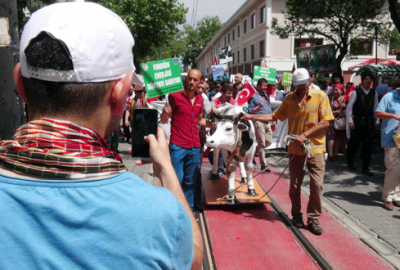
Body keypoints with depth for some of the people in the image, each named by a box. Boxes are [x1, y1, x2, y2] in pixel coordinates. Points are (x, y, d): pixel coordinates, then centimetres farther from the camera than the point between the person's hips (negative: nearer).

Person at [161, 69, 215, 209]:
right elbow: (164, 120, -4)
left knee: (191, 181, 14)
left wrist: (212, 123, 6)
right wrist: (165, 112, -26)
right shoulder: (175, 96, -6)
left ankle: (189, 207, 26)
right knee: (177, 180, -3)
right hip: (178, 146, -5)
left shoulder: (200, 99, 10)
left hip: (195, 146, 5)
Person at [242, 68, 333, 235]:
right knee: (294, 185, 9)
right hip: (295, 148, 3)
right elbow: (275, 116, 9)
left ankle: (313, 219, 13)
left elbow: (325, 122, -9)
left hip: (315, 148, -2)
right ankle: (297, 215, 27)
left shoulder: (320, 96, -4)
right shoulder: (289, 98, 6)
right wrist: (251, 117, 3)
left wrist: (305, 135, -15)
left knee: (316, 185, -2)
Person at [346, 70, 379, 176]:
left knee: (368, 145, 1)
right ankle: (350, 162, 32)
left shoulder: (374, 93, 7)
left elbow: (376, 108, 13)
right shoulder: (355, 92, -7)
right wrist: (350, 121, -9)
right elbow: (349, 108, -5)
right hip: (357, 122, -3)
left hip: (369, 122, 4)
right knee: (354, 143, 7)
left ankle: (365, 168, 10)